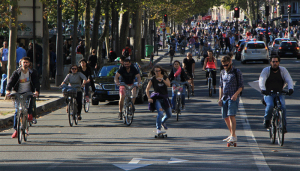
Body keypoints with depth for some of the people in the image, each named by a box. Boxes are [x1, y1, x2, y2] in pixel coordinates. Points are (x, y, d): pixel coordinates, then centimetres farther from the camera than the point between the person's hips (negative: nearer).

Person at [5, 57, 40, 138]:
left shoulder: (33, 72, -1)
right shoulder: (17, 72, -1)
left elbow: (36, 82, -11)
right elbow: (11, 81, -13)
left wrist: (36, 91, -31)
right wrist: (8, 90, -31)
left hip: (29, 92, -1)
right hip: (19, 93, 1)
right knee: (17, 112, -3)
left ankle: (30, 115, -17)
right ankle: (16, 130, 6)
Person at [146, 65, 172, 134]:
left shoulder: (165, 77, 1)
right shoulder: (153, 79, -6)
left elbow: (168, 84, -17)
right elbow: (147, 89, -4)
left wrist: (162, 80, -31)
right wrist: (149, 98, -15)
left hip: (165, 98, 4)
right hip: (157, 98, -4)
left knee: (169, 115, 15)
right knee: (160, 113, -24)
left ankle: (163, 122, 46)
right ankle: (158, 129, -11)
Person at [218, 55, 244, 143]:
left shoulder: (237, 72, -2)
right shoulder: (222, 73, 15)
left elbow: (241, 86, -4)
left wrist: (236, 94, -19)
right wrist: (220, 98, 12)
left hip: (233, 98, -6)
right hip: (224, 98, 6)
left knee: (231, 116, -17)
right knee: (225, 117, 8)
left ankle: (233, 136, -17)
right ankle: (231, 134, 22)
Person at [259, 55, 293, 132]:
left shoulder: (283, 70, -1)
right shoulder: (266, 70, -6)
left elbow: (289, 80, -11)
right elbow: (261, 80, -19)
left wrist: (291, 88, -33)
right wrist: (263, 89, -40)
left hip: (279, 94, 1)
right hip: (268, 94, -1)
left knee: (283, 106, -24)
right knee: (270, 105, -30)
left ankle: (284, 125, -14)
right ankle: (267, 119, -2)